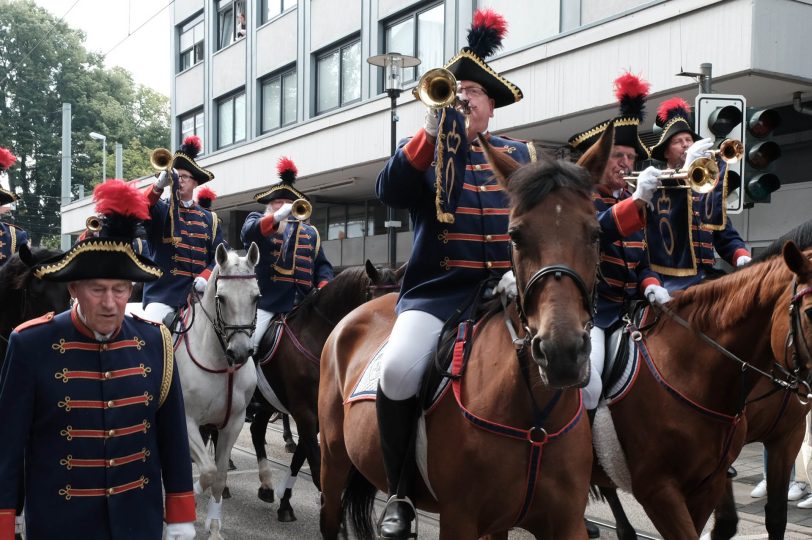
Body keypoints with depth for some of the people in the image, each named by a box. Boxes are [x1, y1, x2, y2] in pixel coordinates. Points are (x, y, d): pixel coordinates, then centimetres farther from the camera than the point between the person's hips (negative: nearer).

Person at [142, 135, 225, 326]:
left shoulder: (209, 219, 15)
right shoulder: (160, 210, 8)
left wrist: (205, 277, -12)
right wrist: (159, 185, -31)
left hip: (198, 295, 3)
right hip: (162, 293, -3)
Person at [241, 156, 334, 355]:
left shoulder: (310, 232, 23)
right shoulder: (257, 220, 11)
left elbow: (322, 265, 17)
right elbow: (249, 232, -13)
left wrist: (324, 287, -5)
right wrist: (277, 217, -30)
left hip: (302, 306, 4)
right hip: (265, 302, -4)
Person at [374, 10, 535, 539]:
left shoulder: (521, 154, 17)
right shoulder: (425, 149, 9)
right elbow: (390, 192, -10)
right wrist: (433, 131, -17)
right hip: (438, 292, -3)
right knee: (399, 370, -30)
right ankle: (401, 492, -7)